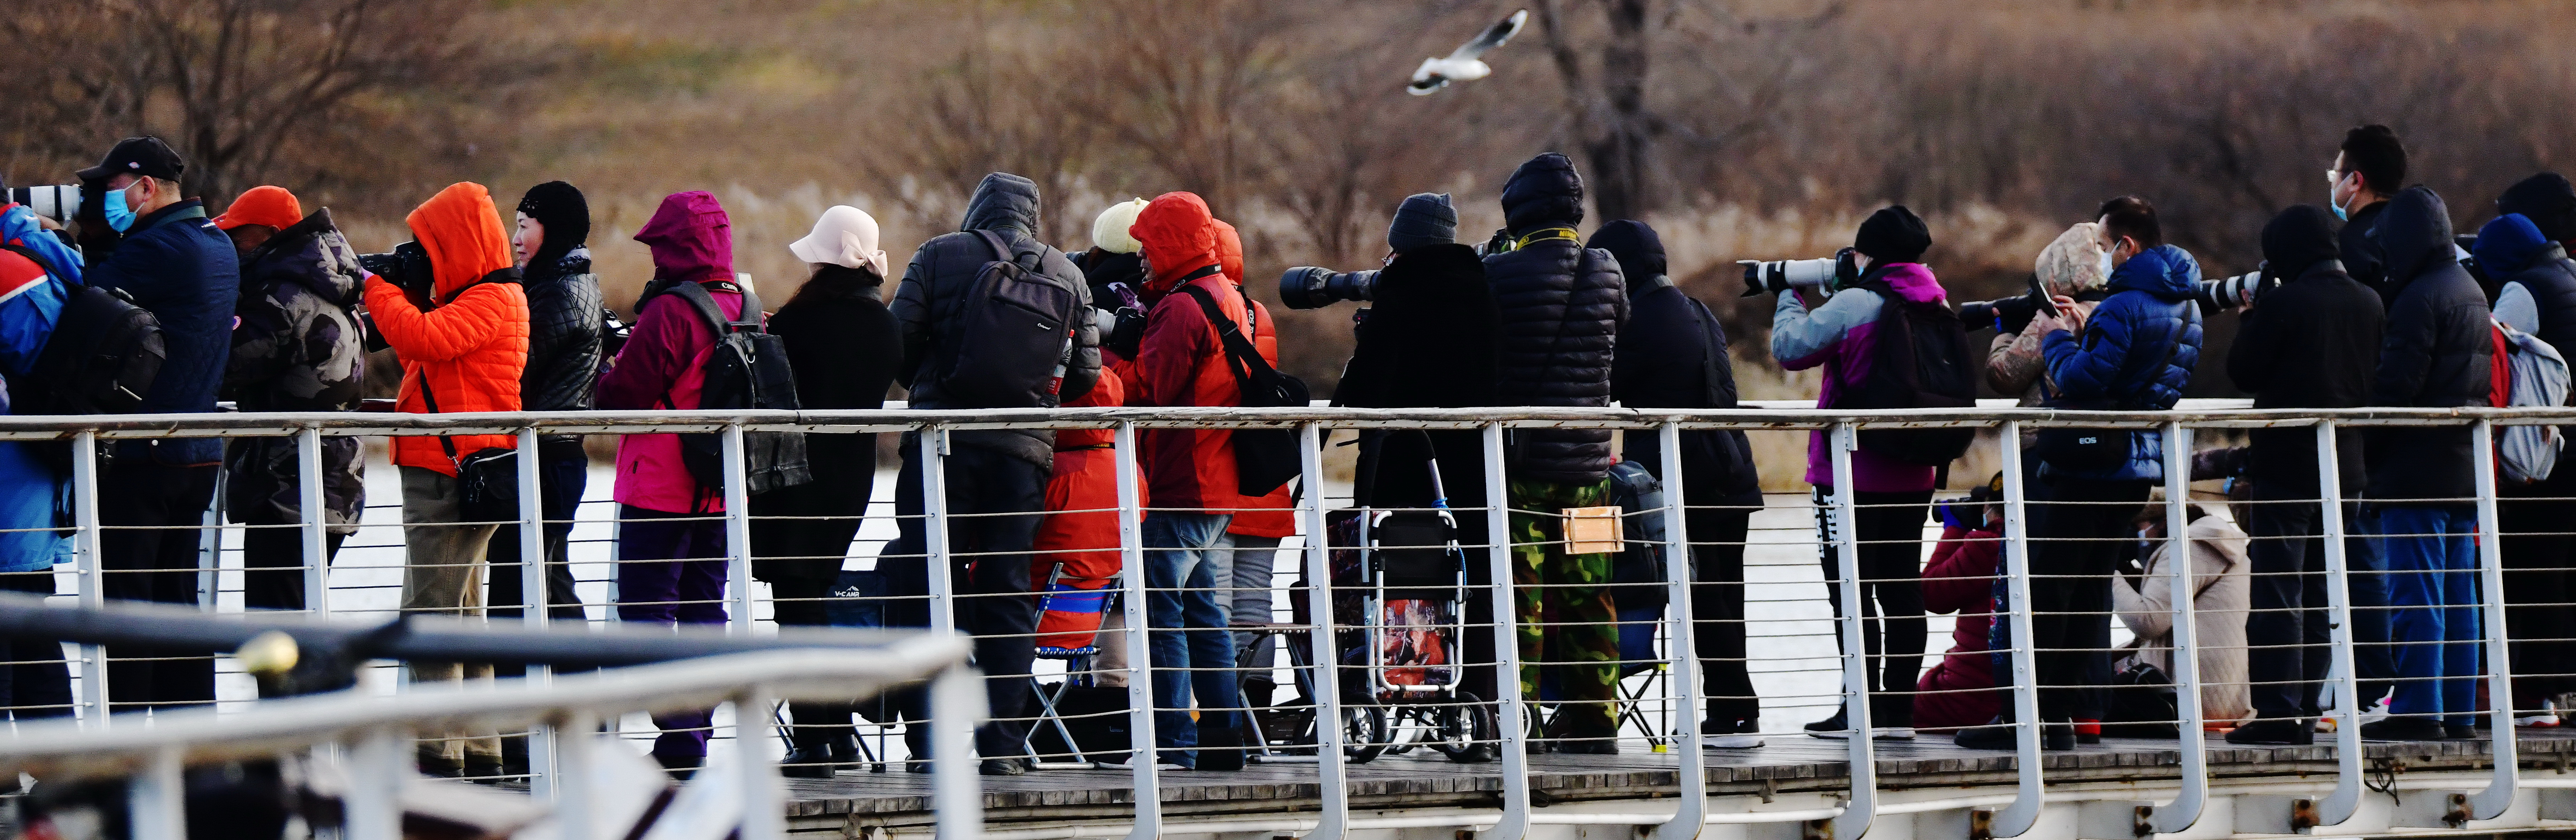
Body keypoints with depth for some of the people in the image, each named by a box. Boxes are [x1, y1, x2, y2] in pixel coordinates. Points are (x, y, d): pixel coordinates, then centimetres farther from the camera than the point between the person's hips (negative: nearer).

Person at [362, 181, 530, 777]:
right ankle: (480, 747, 20)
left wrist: (379, 289, -12)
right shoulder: (474, 298, 19)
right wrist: (409, 292, 13)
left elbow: (423, 339, -27)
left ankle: (439, 753, -15)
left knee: (430, 614, -12)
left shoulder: (493, 300, -13)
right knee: (462, 615, 15)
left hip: (453, 476, -11)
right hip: (449, 473, 11)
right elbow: (425, 347, 26)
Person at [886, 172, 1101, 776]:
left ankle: (929, 741, -4)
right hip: (1024, 452, 2)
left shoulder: (940, 256, 3)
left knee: (923, 588, 3)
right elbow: (1086, 373, 9)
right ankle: (1003, 744, 2)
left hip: (943, 443, -2)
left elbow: (898, 339, -2)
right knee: (1008, 595, 7)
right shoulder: (1065, 275, 10)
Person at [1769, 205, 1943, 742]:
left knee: (1850, 590, -3)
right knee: (1901, 589, 9)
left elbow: (1790, 348, -11)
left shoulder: (1854, 305, -14)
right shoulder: (1936, 306, 7)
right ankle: (1899, 708, 10)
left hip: (1853, 472, -7)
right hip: (1914, 474, 7)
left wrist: (1790, 298, 8)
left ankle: (1864, 710, -7)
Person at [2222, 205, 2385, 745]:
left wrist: (2249, 319, 6)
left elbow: (2242, 372, -6)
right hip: (2347, 467, 6)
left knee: (2277, 593, -4)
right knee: (2320, 593, 12)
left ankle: (2278, 713, -8)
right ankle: (2306, 710, 13)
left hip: (2286, 464, -6)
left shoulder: (2282, 304, -13)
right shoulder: (2367, 304, 5)